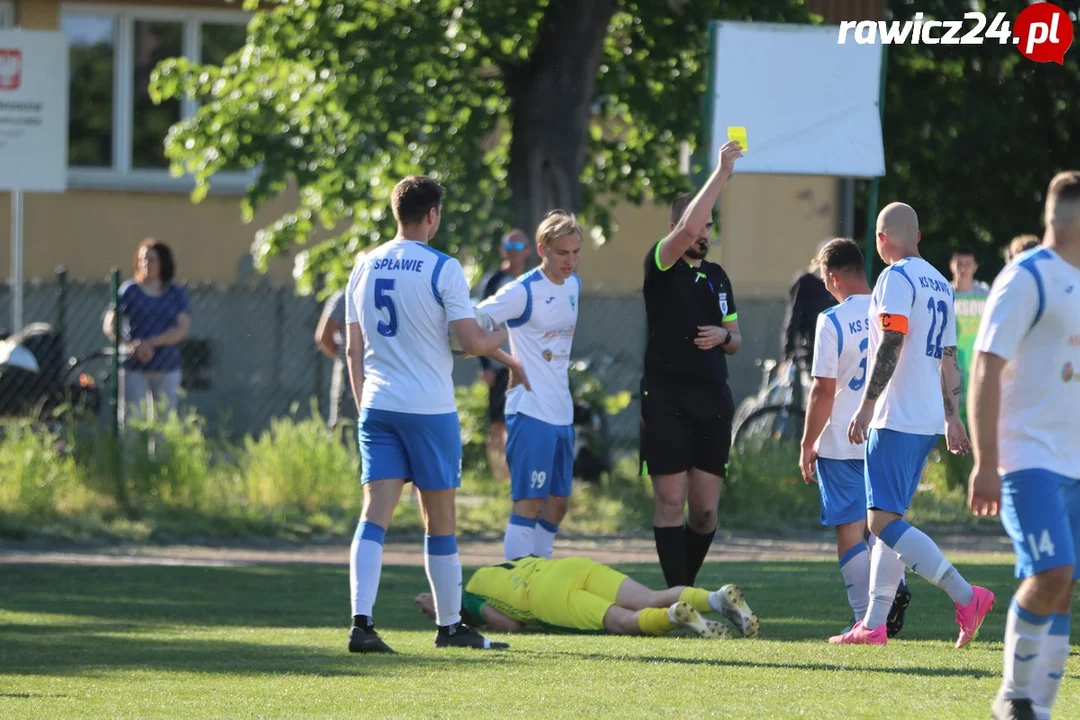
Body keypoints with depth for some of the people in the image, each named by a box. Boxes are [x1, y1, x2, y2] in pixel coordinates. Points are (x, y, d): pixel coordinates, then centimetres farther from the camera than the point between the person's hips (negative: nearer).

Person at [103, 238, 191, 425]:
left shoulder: (176, 295, 8)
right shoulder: (129, 291, 4)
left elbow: (183, 329, -4)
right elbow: (109, 325, -2)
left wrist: (151, 342, -17)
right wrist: (129, 345, -19)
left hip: (167, 369, 2)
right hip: (133, 369, -2)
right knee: (132, 419, -8)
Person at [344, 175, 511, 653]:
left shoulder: (365, 267, 8)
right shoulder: (442, 269, -8)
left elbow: (353, 350, 13)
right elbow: (472, 343, -10)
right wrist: (502, 336, 12)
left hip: (377, 406, 4)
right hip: (430, 410, -4)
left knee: (375, 514, -3)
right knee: (440, 520, 8)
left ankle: (360, 622, -18)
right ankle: (449, 625, 19)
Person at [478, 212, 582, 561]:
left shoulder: (573, 285, 11)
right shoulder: (523, 291, -14)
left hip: (562, 413, 8)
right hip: (531, 411, -8)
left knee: (558, 503, 12)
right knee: (529, 502, -11)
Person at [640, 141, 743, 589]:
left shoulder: (717, 276, 17)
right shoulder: (661, 267, -2)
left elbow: (736, 341, 24)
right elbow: (687, 227, -22)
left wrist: (723, 336, 0)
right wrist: (722, 173, -19)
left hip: (713, 400, 5)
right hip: (667, 397, -5)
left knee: (705, 510, 3)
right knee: (671, 502, -6)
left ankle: (687, 589, 16)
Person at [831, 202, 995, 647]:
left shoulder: (897, 277, -9)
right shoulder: (940, 283, 17)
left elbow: (891, 345, -19)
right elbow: (949, 358, 21)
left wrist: (866, 406, -20)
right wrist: (951, 417, 25)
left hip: (896, 419, -9)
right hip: (927, 421, 9)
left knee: (883, 522, -13)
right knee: (889, 520, 12)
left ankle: (966, 596, -20)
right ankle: (874, 625, 11)